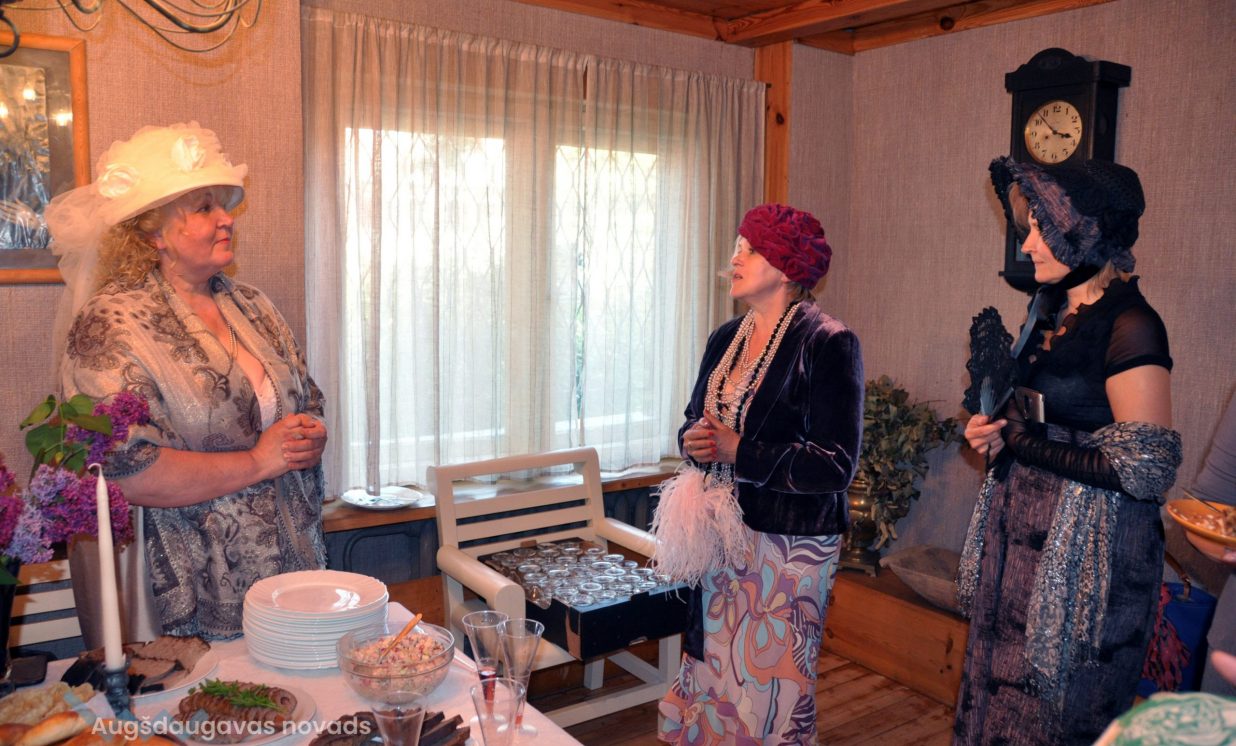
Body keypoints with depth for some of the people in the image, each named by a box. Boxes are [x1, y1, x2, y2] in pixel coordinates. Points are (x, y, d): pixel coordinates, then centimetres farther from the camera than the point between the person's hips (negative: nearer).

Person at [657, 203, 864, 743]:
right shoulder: (724, 340, 8)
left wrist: (739, 451, -19)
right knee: (715, 669, 16)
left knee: (772, 682, 7)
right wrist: (692, 442, -7)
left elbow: (836, 464, -19)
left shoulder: (828, 344, -13)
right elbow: (694, 421, 17)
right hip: (721, 534, 6)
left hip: (789, 543, -6)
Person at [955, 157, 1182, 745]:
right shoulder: (1054, 310, 7)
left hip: (1088, 551, -8)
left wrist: (1021, 441, -16)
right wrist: (993, 432, 0)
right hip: (1022, 536, 8)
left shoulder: (1131, 326, -18)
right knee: (1000, 691, 19)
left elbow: (1146, 471, -21)